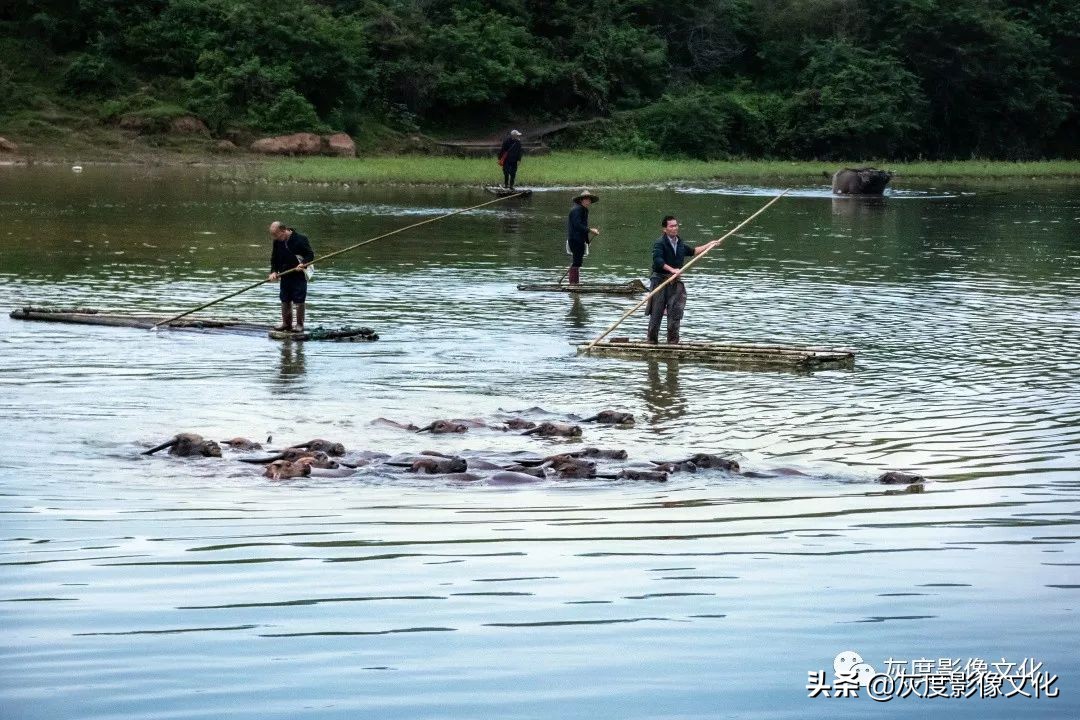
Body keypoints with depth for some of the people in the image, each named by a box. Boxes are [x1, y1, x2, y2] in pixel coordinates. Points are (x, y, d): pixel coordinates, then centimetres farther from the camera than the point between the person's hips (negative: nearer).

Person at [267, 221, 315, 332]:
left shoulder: (301, 239, -13)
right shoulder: (277, 242, 4)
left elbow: (310, 255, -8)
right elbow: (274, 258, 12)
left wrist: (304, 264, -26)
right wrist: (274, 271, -3)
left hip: (299, 276, -6)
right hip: (285, 276, 6)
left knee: (299, 301, -3)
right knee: (285, 301, 9)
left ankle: (299, 325, 5)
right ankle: (286, 324, 20)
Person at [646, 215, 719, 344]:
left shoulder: (680, 244, 13)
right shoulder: (660, 243, -9)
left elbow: (693, 251, 32)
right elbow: (657, 260, -23)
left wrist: (709, 245, 33)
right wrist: (672, 270, -31)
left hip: (675, 282, 6)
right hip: (660, 280, -5)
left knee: (675, 311, 0)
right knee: (656, 312, -3)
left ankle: (672, 341, 5)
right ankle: (652, 340, 5)